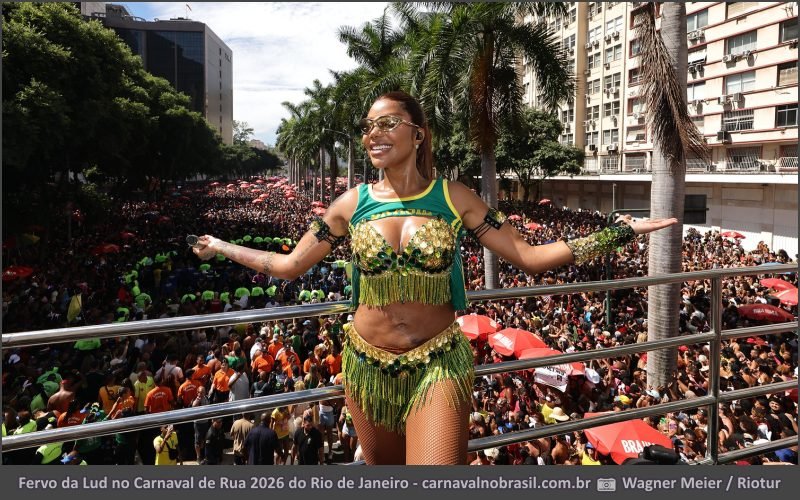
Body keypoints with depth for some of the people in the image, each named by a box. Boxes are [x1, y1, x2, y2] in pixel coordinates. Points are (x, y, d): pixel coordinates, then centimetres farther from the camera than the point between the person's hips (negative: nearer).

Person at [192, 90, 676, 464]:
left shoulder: (454, 198, -5)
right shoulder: (353, 203, -2)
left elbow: (528, 256, -6)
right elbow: (289, 265, 6)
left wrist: (616, 233, -7)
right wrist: (220, 247, 9)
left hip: (438, 363, -2)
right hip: (368, 365, 3)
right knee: (383, 467, 21)